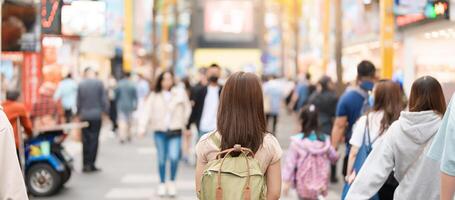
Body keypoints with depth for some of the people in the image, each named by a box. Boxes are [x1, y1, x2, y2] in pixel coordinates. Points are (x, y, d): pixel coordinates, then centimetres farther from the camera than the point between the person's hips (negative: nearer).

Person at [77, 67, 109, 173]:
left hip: (84, 116, 2)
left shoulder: (81, 84, 1)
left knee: (85, 140, 8)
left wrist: (78, 114, 14)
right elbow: (104, 99, -4)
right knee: (94, 140, 2)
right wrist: (105, 111, 5)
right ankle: (91, 164, 0)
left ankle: (86, 164, 7)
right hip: (96, 115, -2)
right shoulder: (99, 83, -4)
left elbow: (78, 101, 4)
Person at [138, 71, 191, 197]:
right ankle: (162, 184, 22)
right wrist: (143, 128, -11)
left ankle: (172, 182, 8)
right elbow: (148, 111, -2)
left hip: (175, 131, -1)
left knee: (174, 157, -13)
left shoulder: (180, 93, 2)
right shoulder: (154, 96, 3)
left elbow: (187, 108, 12)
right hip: (159, 131, 1)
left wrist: (183, 122, 9)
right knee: (162, 159, 6)